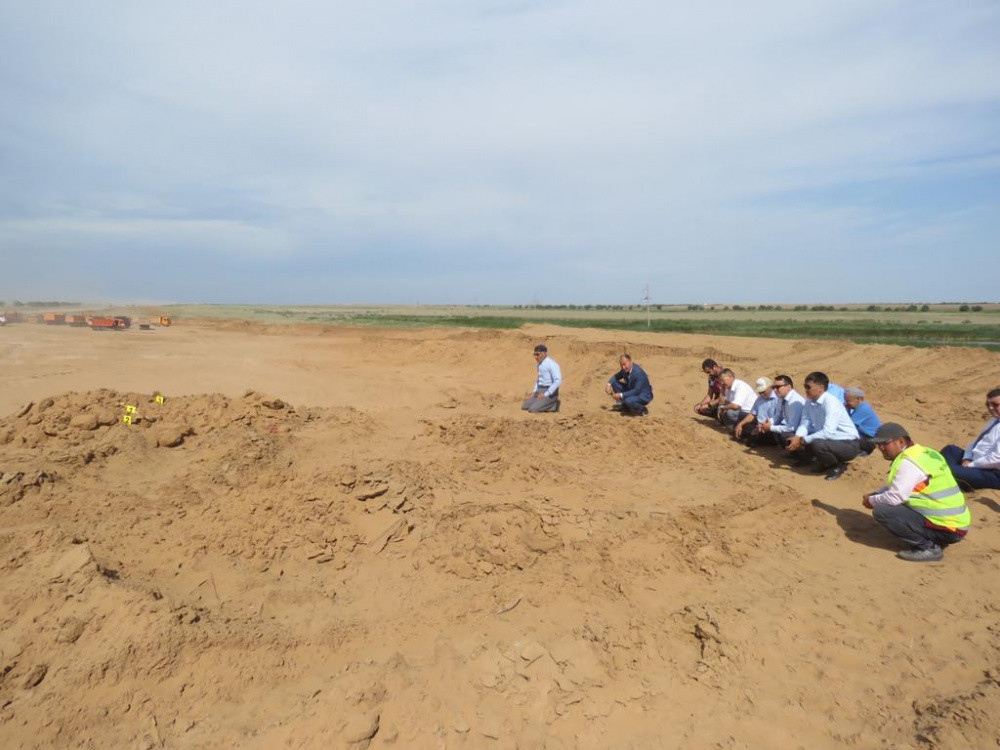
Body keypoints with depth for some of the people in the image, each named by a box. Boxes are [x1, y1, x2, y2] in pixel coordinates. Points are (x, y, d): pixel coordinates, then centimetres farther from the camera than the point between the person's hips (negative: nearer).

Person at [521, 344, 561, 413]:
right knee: (524, 406, -4)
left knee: (533, 409, -23)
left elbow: (558, 381, -25)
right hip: (540, 391, 9)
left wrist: (545, 394, -24)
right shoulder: (540, 364, 12)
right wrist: (534, 392, 14)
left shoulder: (551, 364, -16)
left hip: (550, 392, -9)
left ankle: (554, 405, -3)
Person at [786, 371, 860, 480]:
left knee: (817, 445, -33)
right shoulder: (809, 402, -2)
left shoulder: (831, 403, -26)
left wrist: (802, 440, -29)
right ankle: (825, 462, 12)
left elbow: (828, 432, -34)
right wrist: (797, 438, -23)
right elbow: (804, 424, -2)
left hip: (848, 444, -8)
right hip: (829, 439, 8)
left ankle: (839, 466, -3)